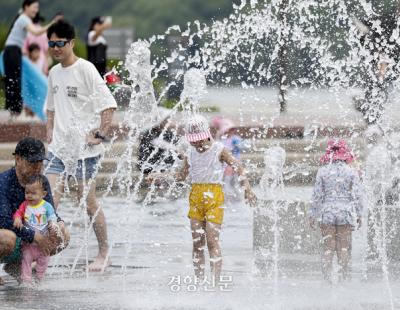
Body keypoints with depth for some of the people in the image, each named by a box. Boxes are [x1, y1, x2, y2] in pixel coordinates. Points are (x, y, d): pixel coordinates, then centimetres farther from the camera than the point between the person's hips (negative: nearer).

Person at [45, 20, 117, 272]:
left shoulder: (86, 69, -10)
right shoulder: (54, 73, 12)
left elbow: (109, 104, -12)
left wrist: (101, 135, -17)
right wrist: (50, 130, 11)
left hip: (84, 147, -6)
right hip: (59, 146, 6)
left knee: (88, 200, 1)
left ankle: (104, 253, 14)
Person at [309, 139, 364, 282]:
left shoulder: (323, 171, -1)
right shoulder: (351, 172, -3)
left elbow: (317, 195, 1)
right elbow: (357, 195, -2)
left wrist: (313, 215, 8)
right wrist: (358, 214, 7)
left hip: (327, 212, 0)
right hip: (346, 213, 0)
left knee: (328, 246, 6)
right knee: (344, 246, 7)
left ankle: (327, 276, 0)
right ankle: (344, 277, 7)